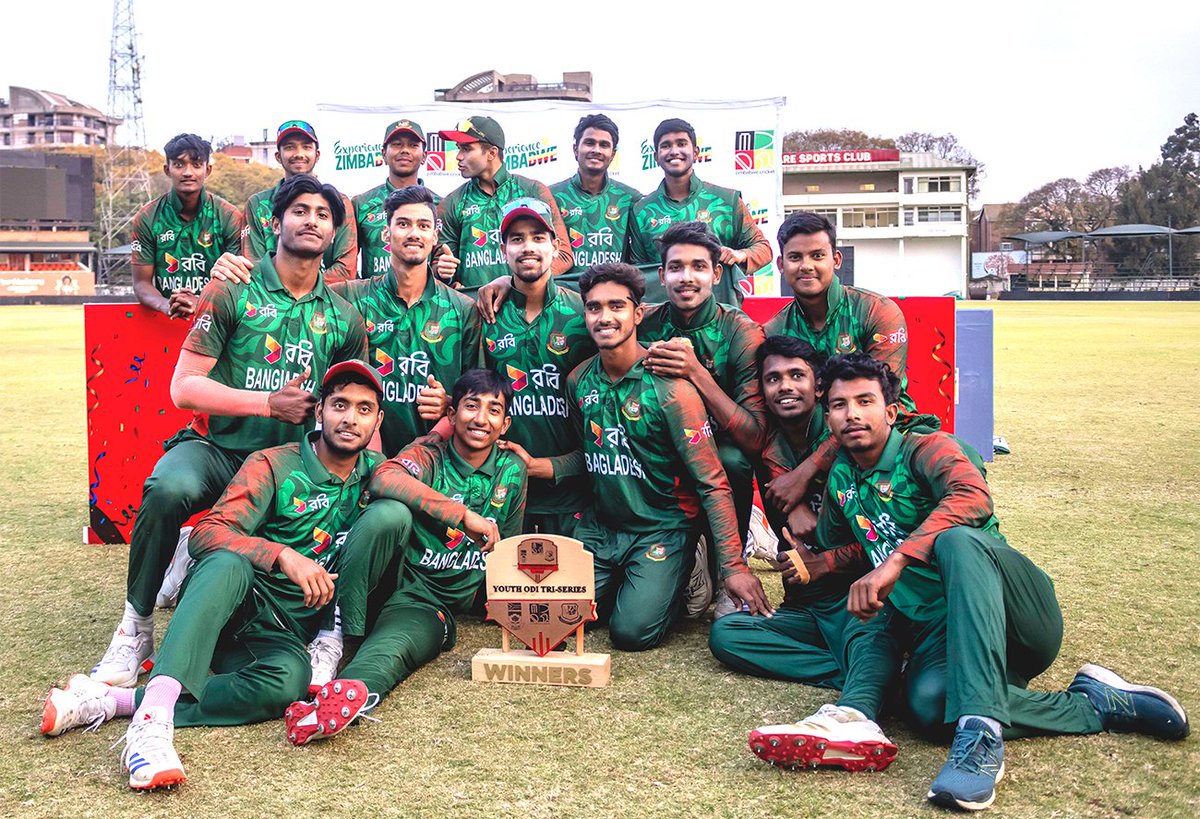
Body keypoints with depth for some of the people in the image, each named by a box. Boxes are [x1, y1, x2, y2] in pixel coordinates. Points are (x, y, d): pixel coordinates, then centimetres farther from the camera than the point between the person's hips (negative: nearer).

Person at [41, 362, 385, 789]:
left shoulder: (377, 474, 10)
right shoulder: (274, 464, -1)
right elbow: (207, 533, -13)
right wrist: (282, 555, -29)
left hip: (281, 635, 2)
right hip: (223, 607, -2)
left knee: (289, 679, -36)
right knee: (229, 563, -38)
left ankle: (109, 703, -33)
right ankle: (153, 719, -50)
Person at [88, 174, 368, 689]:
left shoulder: (343, 319, 12)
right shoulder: (231, 292, 2)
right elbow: (184, 387, -5)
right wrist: (271, 403, -11)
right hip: (217, 449, -3)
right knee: (169, 488, -37)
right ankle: (136, 626, -12)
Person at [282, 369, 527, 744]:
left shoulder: (512, 471, 9)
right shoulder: (429, 456, -2)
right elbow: (383, 479, -27)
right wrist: (464, 515, -31)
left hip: (435, 606, 1)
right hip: (393, 582, -1)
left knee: (388, 652, -35)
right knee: (390, 512, -33)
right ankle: (336, 631, -26)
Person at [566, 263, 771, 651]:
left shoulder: (668, 386, -17)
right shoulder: (579, 379, 1)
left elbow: (712, 483, -18)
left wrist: (734, 566, -22)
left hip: (662, 529, -5)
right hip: (599, 527, 5)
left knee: (632, 631, -20)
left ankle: (675, 584, 12)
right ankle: (620, 584, 21)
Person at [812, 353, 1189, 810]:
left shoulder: (925, 450, -2)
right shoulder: (840, 480, 17)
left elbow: (972, 497, -26)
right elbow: (833, 546, 36)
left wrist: (896, 560, -34)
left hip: (1019, 616, -4)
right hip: (938, 631, 4)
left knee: (956, 539, -38)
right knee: (927, 702, -34)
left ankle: (980, 737, -46)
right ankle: (1092, 704, -13)